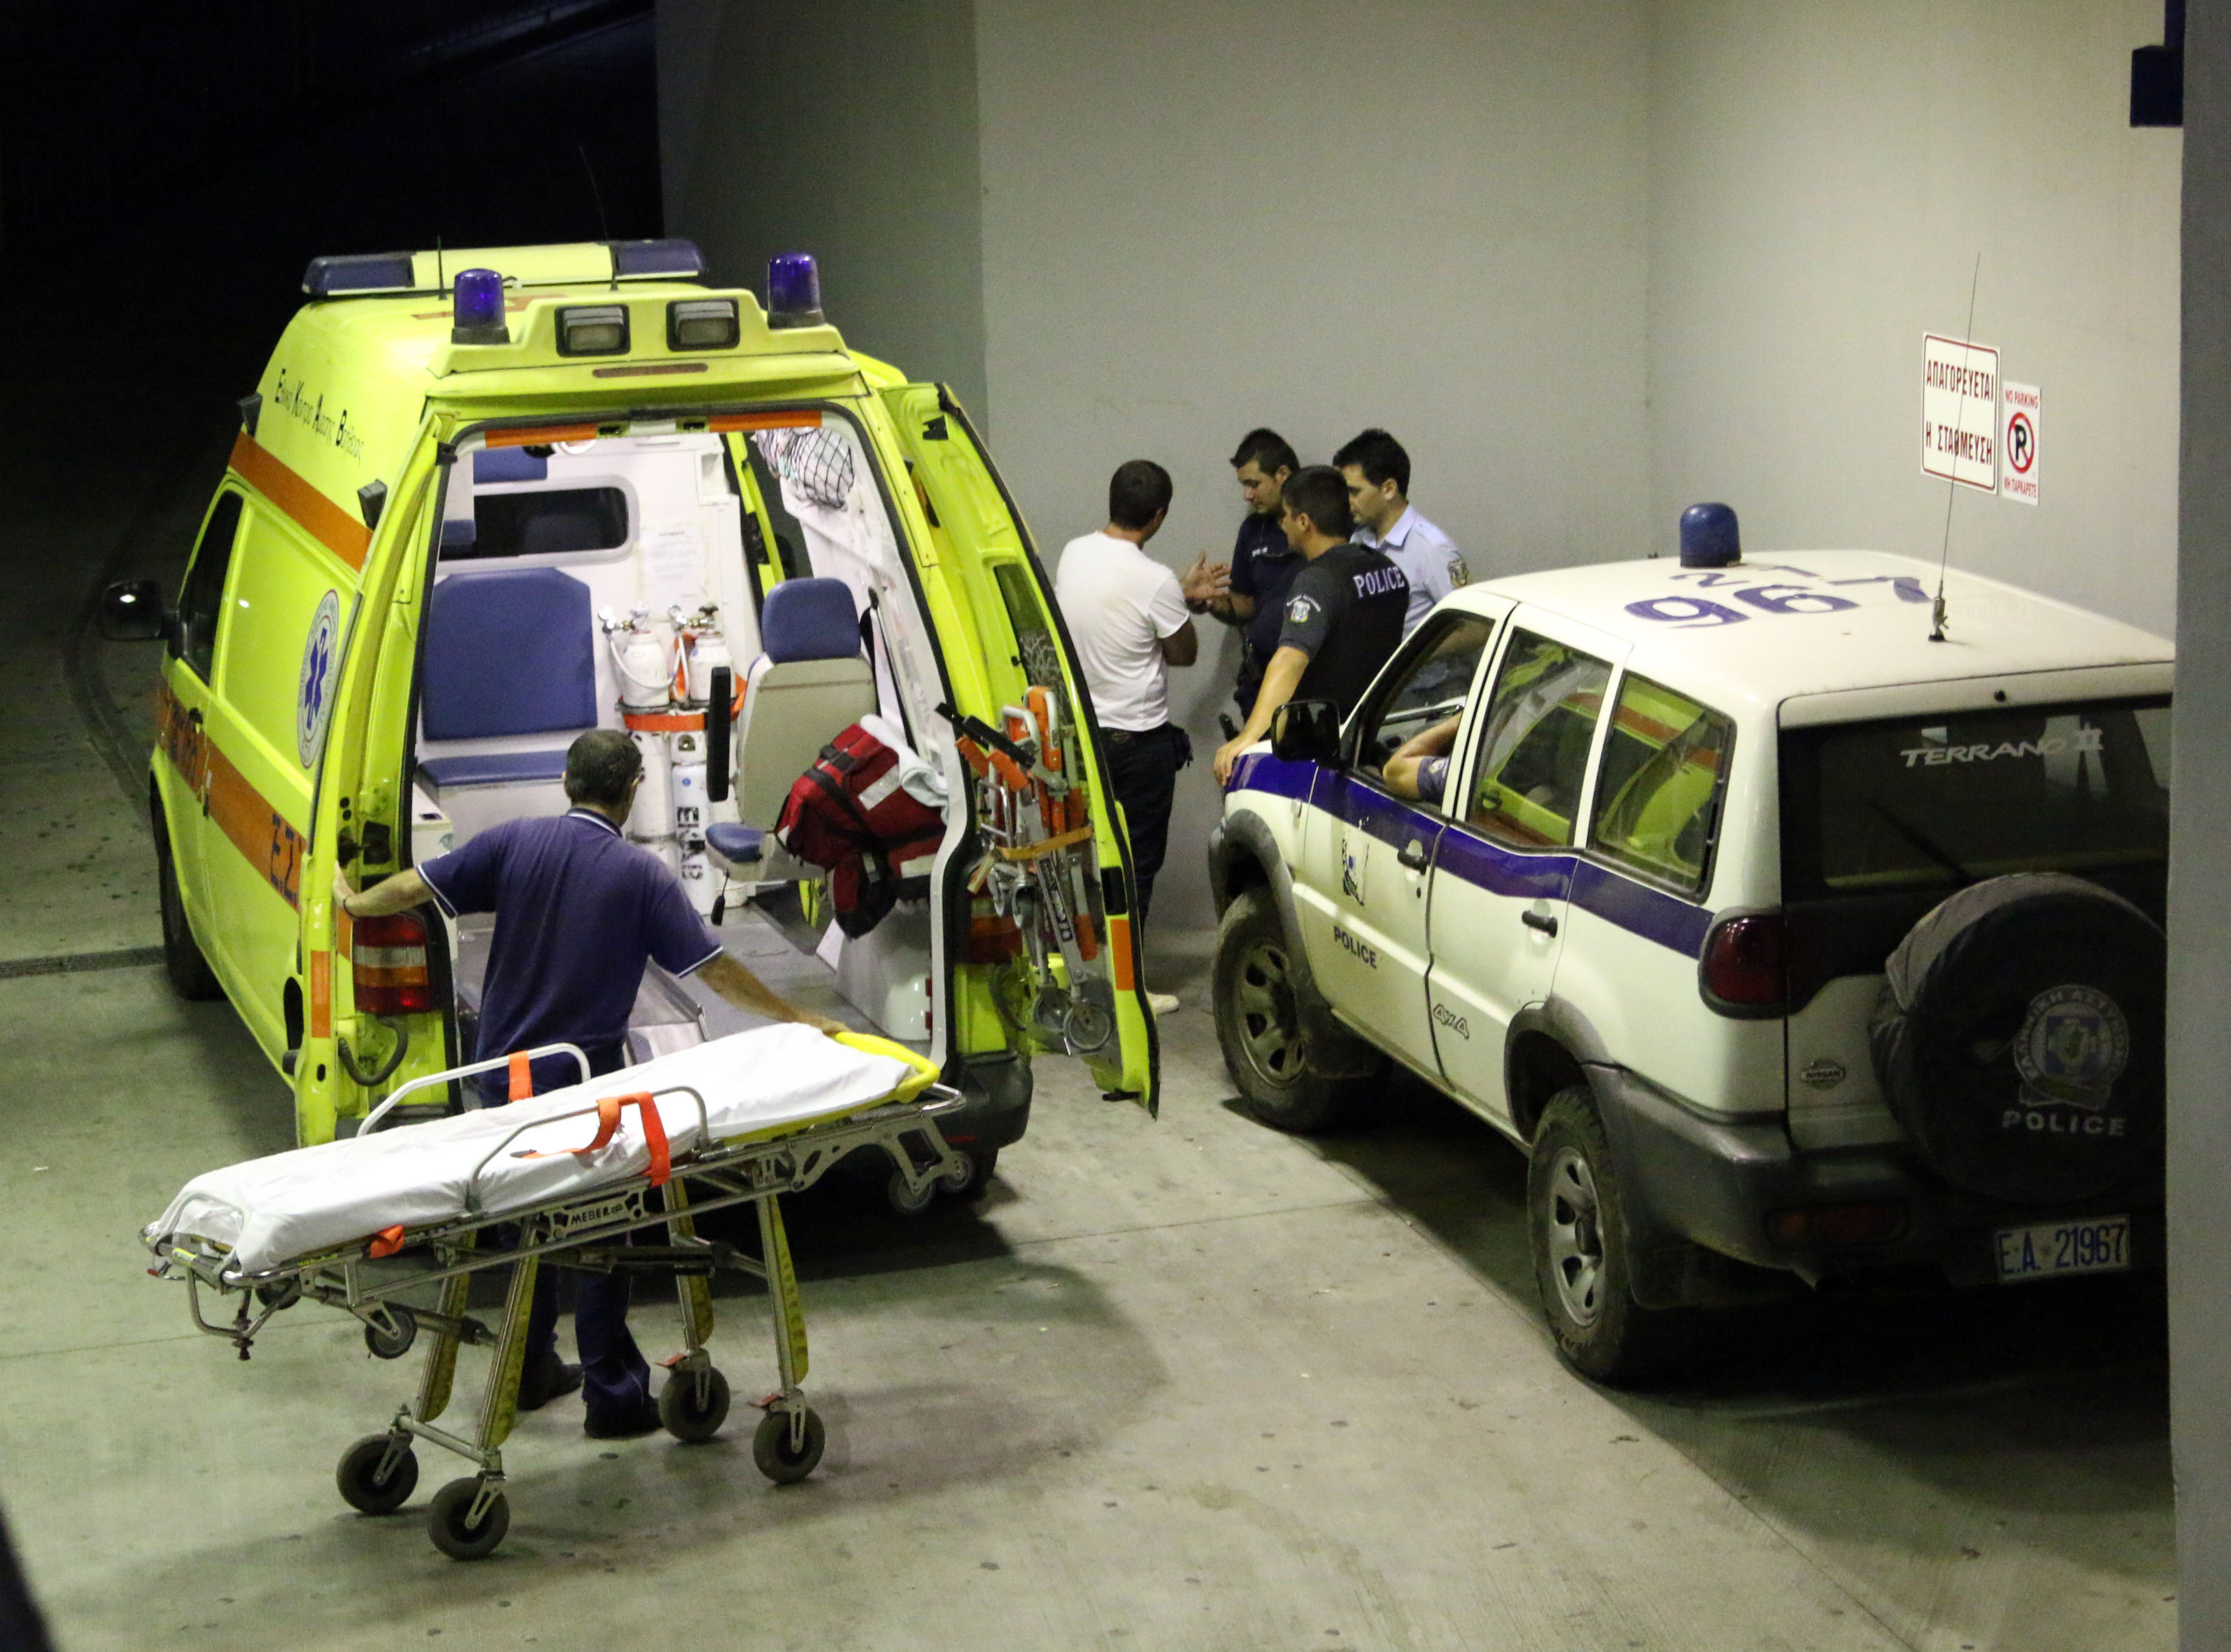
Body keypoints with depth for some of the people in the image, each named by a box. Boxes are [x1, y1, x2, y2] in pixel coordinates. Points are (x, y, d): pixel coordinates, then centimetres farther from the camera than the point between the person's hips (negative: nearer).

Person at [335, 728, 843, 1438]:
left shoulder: (516, 841, -3)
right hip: (586, 1081, -4)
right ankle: (612, 1394, 5)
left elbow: (420, 884, 3)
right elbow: (715, 969, -10)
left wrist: (356, 902, 23)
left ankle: (533, 1370, 28)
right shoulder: (642, 874, -11)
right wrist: (799, 1021, -1)